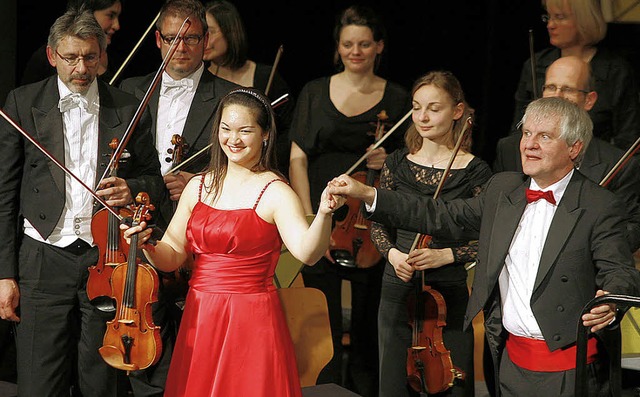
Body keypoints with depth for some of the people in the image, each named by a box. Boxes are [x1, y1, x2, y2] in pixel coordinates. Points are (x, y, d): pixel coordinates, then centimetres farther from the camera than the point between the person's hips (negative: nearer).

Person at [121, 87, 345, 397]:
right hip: (199, 320, 5)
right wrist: (147, 246, -13)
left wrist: (324, 214, -41)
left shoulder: (275, 192, -9)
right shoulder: (199, 186, 8)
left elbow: (307, 252, -24)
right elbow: (171, 257, 7)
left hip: (252, 322, -5)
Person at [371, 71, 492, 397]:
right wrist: (392, 252, -6)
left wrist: (446, 255, -17)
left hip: (448, 292, -3)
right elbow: (378, 223, 13)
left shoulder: (475, 171, -6)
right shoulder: (398, 163, 4)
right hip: (398, 288, 3)